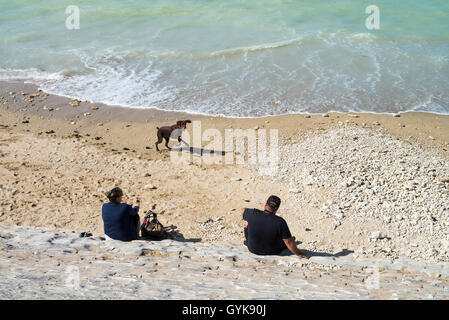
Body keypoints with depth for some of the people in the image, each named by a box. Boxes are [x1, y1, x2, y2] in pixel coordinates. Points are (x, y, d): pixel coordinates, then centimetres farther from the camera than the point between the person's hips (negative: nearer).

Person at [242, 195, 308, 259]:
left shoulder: (253, 214, -22)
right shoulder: (280, 222, -28)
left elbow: (243, 210, 3)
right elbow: (289, 242, -21)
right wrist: (298, 254, -6)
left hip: (252, 249, 2)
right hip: (273, 252, -1)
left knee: (247, 223, 23)